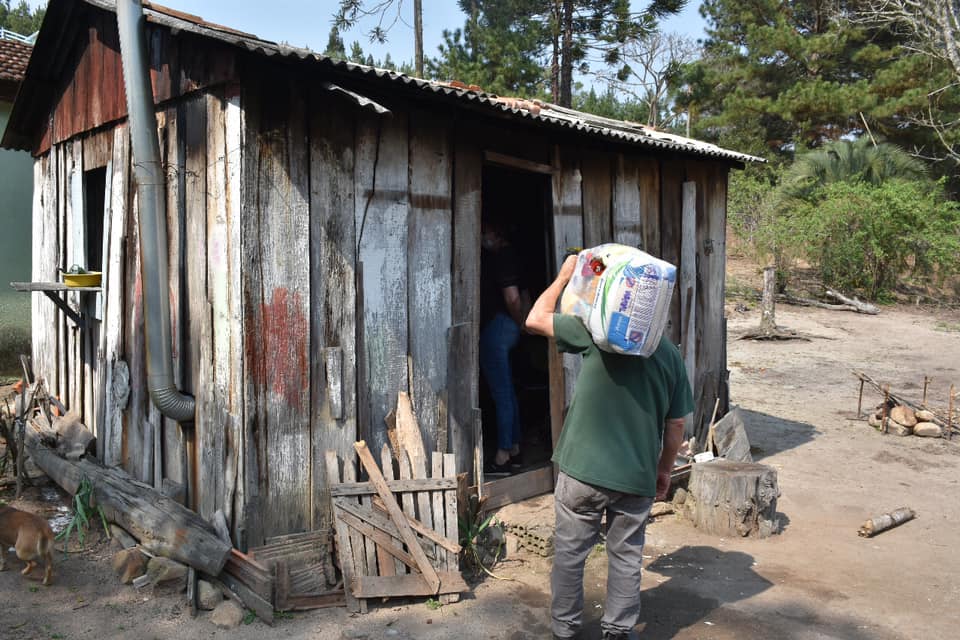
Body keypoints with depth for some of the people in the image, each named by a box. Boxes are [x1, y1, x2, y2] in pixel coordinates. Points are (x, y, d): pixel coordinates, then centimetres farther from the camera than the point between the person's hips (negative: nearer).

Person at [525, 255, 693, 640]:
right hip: (637, 477, 3)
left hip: (583, 470, -3)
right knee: (626, 557, 17)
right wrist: (664, 470, 19)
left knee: (569, 553, 13)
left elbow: (535, 320, 0)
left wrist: (563, 277, 9)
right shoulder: (670, 354, 4)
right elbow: (675, 425, 6)